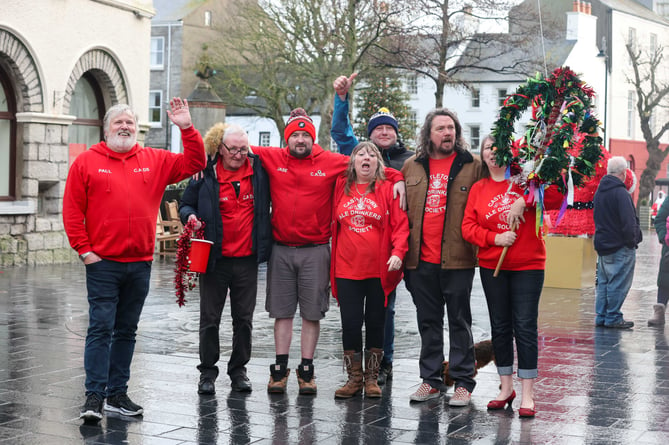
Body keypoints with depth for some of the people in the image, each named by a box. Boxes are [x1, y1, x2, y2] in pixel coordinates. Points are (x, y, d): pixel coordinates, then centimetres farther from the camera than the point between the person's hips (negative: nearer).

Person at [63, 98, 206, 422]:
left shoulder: (155, 161, 10)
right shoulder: (87, 161, 1)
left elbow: (194, 164, 8)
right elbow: (72, 210, -1)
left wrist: (187, 129, -4)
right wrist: (83, 249, -7)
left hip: (140, 263, 4)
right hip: (102, 262, -4)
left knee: (126, 331, 10)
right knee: (101, 329, -6)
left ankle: (117, 394, 18)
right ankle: (94, 396, -2)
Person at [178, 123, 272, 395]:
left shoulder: (259, 170, 3)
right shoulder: (206, 173, -2)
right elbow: (186, 204, 6)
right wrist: (190, 216, -13)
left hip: (247, 258, 2)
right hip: (215, 258, -2)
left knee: (244, 318, 10)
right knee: (210, 318, 6)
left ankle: (239, 369, 23)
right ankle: (207, 371, 18)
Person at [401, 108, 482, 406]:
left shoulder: (473, 166, 0)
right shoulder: (411, 167, 11)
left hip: (457, 259, -4)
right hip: (420, 260, 4)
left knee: (459, 321, 4)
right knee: (428, 322, 12)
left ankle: (463, 382, 11)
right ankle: (431, 380, 21)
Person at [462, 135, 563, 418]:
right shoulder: (478, 189, 7)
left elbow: (557, 196, -13)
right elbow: (468, 227, 0)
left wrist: (524, 201, -22)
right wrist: (495, 238, -15)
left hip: (528, 266, -3)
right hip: (492, 266, 3)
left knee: (525, 327, -4)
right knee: (500, 327, 10)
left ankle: (527, 394, 2)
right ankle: (506, 387, 23)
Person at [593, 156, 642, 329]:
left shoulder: (599, 191, 11)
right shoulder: (620, 193, -18)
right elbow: (628, 222, -20)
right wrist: (632, 241, -9)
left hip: (602, 244, 9)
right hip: (620, 247, -9)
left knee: (603, 282, 13)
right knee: (618, 283, -3)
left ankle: (601, 316, 17)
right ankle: (613, 318, 0)